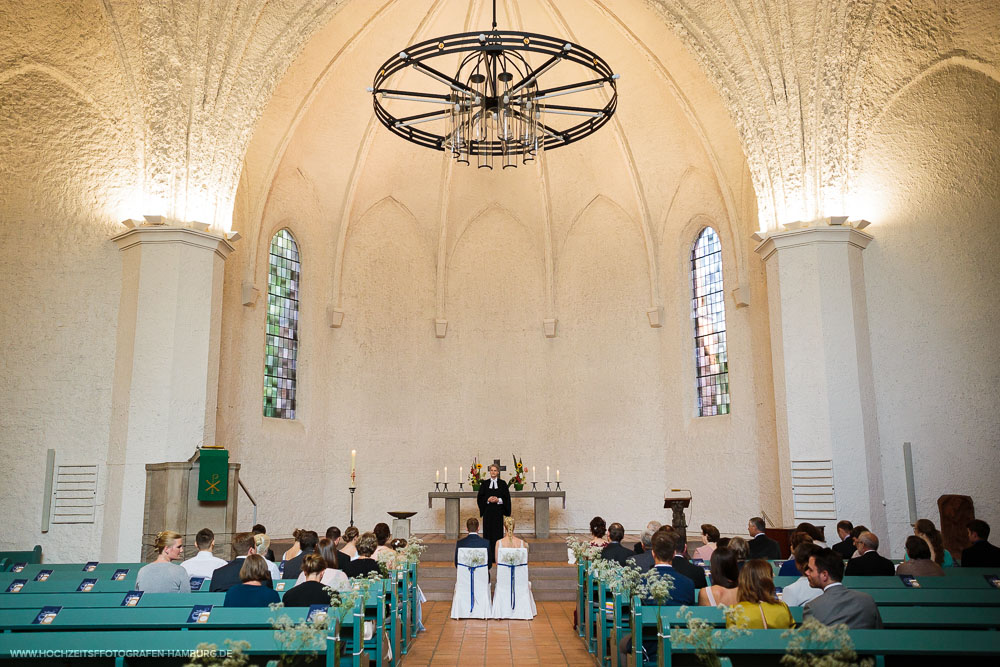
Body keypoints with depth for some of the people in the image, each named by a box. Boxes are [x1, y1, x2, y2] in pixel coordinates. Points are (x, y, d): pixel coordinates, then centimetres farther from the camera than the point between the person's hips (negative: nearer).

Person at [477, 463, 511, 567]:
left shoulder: (502, 483, 5)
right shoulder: (485, 483, 8)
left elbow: (507, 498, 2)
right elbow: (480, 498, 5)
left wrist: (498, 500, -14)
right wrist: (487, 500, -12)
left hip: (498, 511, -1)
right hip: (488, 511, 1)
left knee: (498, 532, -2)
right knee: (488, 532, -1)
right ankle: (488, 557, 4)